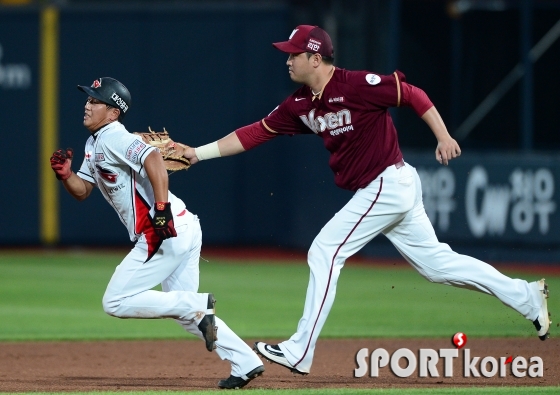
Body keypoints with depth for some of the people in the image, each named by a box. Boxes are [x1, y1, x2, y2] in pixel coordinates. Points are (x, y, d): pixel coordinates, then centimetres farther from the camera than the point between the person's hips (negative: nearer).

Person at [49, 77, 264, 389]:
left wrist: (162, 210, -34)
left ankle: (198, 305, -10)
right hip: (181, 231, 10)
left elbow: (154, 160, -28)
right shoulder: (94, 145, 19)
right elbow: (82, 191, 23)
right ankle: (246, 363, 12)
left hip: (165, 233, -10)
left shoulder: (113, 138, -12)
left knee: (116, 302, -6)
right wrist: (65, 175, 2)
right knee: (186, 312, 16)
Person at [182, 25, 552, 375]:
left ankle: (299, 353, -6)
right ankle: (526, 296, 20)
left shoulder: (357, 85, -17)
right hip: (392, 189, 9)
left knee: (324, 253, -9)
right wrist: (198, 153, 3)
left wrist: (444, 138, -20)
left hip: (388, 185, -9)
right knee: (435, 260, 13)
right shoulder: (300, 105, 7)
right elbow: (255, 133, 9)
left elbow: (413, 95, -14)